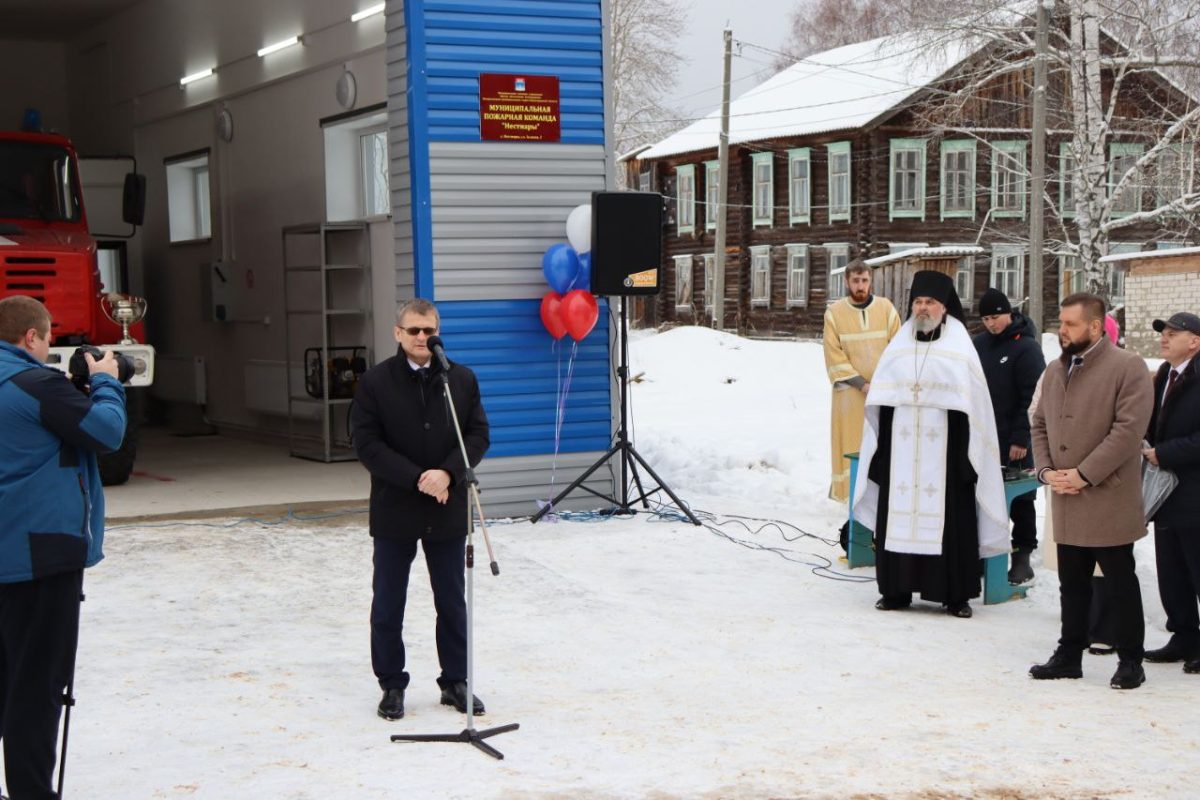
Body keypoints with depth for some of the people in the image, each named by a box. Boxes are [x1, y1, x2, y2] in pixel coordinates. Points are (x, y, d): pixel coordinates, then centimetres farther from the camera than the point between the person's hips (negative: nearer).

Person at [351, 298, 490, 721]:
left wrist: (448, 473, -15)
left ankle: (455, 681, 22)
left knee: (453, 602, 10)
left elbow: (478, 435, 2)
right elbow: (367, 444, -9)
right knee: (388, 605, 6)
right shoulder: (375, 382, -4)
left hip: (448, 511, 2)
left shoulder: (462, 379, 4)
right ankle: (392, 685, 18)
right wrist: (418, 478, -17)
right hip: (395, 511, -2)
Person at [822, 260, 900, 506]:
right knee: (852, 447, -1)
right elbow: (834, 356, -3)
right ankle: (853, 494, 5)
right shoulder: (834, 312, 0)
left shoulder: (886, 308, 4)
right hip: (850, 392, -1)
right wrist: (861, 383, -10)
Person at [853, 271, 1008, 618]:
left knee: (949, 517, -1)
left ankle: (955, 594, 7)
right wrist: (879, 448, 8)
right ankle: (896, 589, 12)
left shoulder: (959, 346, 1)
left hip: (943, 450, -3)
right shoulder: (900, 344, 10)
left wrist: (967, 453, -6)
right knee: (899, 513, 3)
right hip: (901, 450, 3)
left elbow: (971, 404, -2)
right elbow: (881, 401, 12)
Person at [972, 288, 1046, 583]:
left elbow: (1033, 398, -14)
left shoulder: (1026, 347, -11)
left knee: (1019, 500, 1)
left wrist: (1021, 438, -17)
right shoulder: (980, 343, 9)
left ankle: (1022, 557, 7)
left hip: (1014, 441, -6)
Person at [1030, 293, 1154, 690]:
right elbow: (1040, 424, 17)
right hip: (1066, 500, 6)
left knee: (1120, 582, 2)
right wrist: (1046, 470, 0)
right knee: (1072, 583, 13)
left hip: (1108, 501, -6)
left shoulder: (1128, 367, -9)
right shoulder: (1055, 370, 13)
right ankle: (1069, 655, 21)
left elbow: (1128, 428, -17)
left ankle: (1130, 661, 11)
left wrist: (1084, 474, -18)